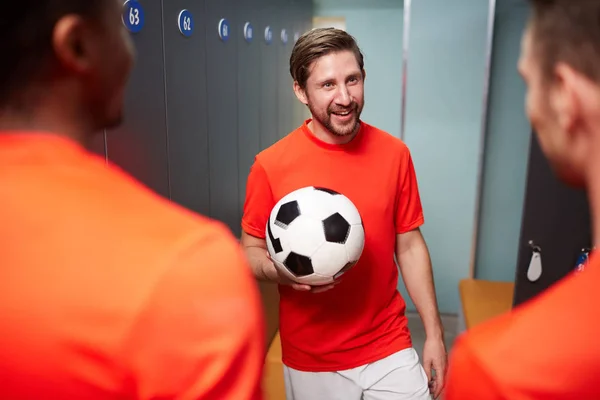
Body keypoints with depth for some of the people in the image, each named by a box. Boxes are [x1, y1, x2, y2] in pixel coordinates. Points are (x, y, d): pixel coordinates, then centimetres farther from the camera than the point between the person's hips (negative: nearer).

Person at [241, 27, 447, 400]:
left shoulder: (395, 154, -6)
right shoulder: (271, 165, -13)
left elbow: (410, 245, 2)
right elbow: (251, 251, -3)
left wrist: (434, 333, 2)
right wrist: (283, 272, -24)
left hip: (390, 348, 2)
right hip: (312, 360, -1)